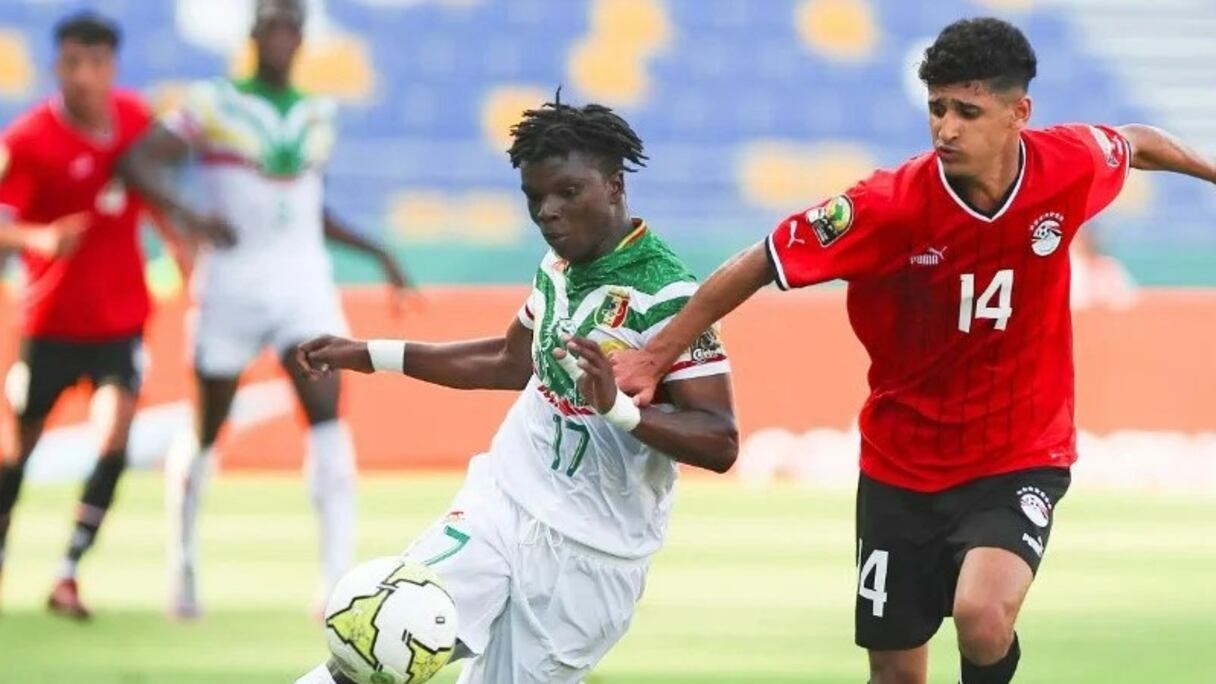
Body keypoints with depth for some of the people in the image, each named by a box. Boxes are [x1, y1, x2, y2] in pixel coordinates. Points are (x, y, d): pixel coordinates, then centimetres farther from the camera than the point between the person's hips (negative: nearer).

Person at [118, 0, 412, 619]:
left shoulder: (317, 114, 12)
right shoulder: (214, 105, -3)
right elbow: (136, 163, -12)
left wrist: (376, 253, 14)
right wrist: (184, 212, -29)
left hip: (304, 283, 3)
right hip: (232, 284, -3)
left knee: (326, 415, -17)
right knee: (207, 433, 7)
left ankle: (337, 578, -21)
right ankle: (184, 561, 32)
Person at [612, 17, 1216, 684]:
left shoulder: (1071, 166, -15)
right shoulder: (892, 205, -22)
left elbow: (1138, 143, 9)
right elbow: (759, 265, -13)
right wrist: (655, 355, -10)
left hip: (1020, 459, 0)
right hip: (904, 467, 1)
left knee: (981, 618, -28)